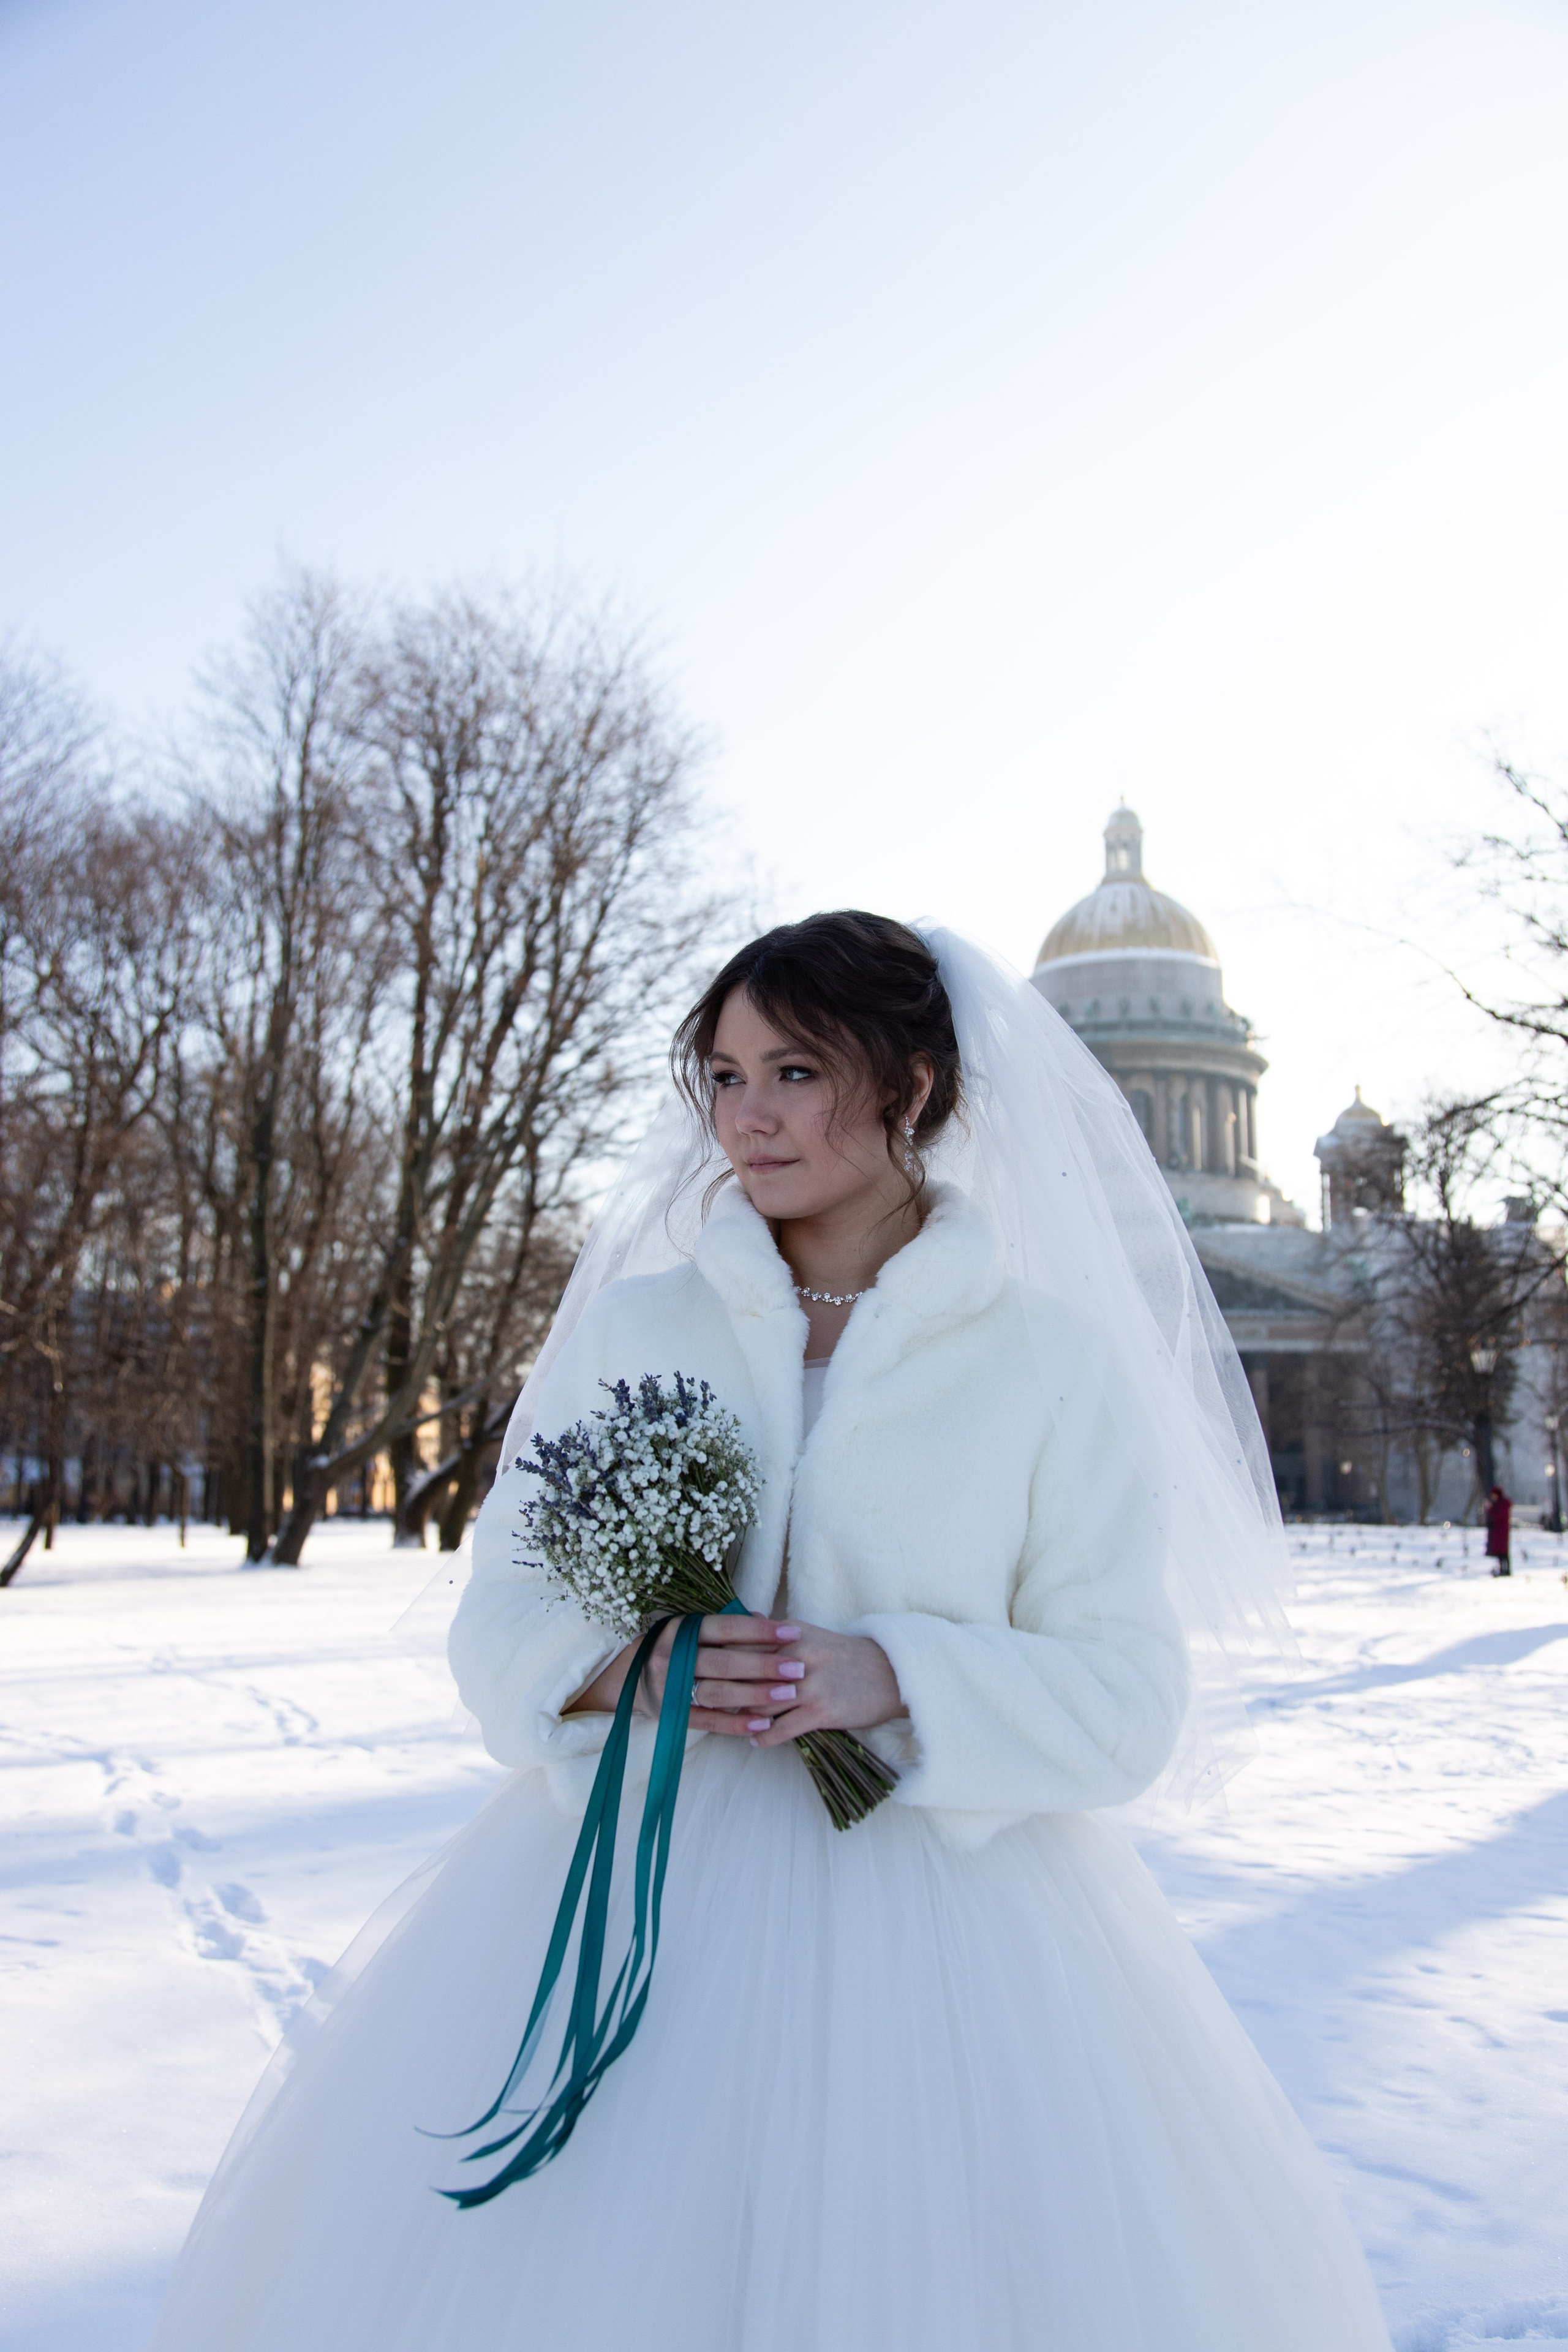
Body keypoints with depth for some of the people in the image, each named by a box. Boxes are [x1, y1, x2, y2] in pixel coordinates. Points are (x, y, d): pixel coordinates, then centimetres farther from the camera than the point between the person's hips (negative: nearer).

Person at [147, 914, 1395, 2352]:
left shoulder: (1051, 1355, -2)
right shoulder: (629, 1323, 5)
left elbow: (1125, 1695, -3)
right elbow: (503, 1614, 7)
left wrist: (892, 1682, -19)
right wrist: (614, 1667, -15)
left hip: (934, 1916, -1)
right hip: (628, 1890, 2)